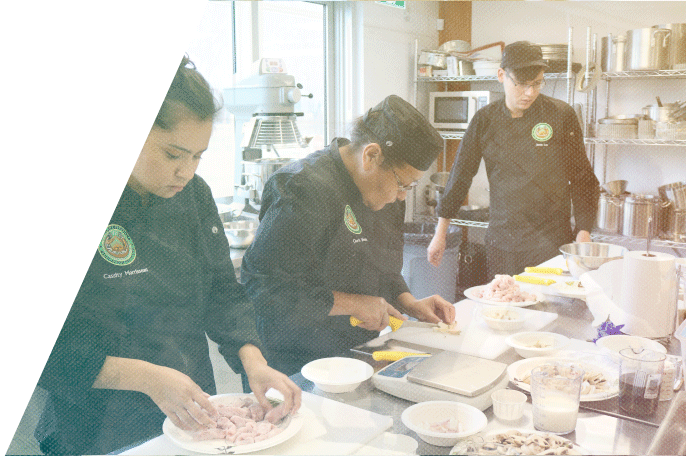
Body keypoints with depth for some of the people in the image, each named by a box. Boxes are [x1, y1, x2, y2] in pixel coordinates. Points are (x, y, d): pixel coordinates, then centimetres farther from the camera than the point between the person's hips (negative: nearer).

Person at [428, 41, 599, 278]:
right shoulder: (485, 119, 1)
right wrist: (440, 233, 7)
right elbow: (460, 175, 6)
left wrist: (583, 232, -5)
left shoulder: (561, 115, -4)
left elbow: (582, 178, 3)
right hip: (501, 244, 2)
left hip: (552, 242, -2)